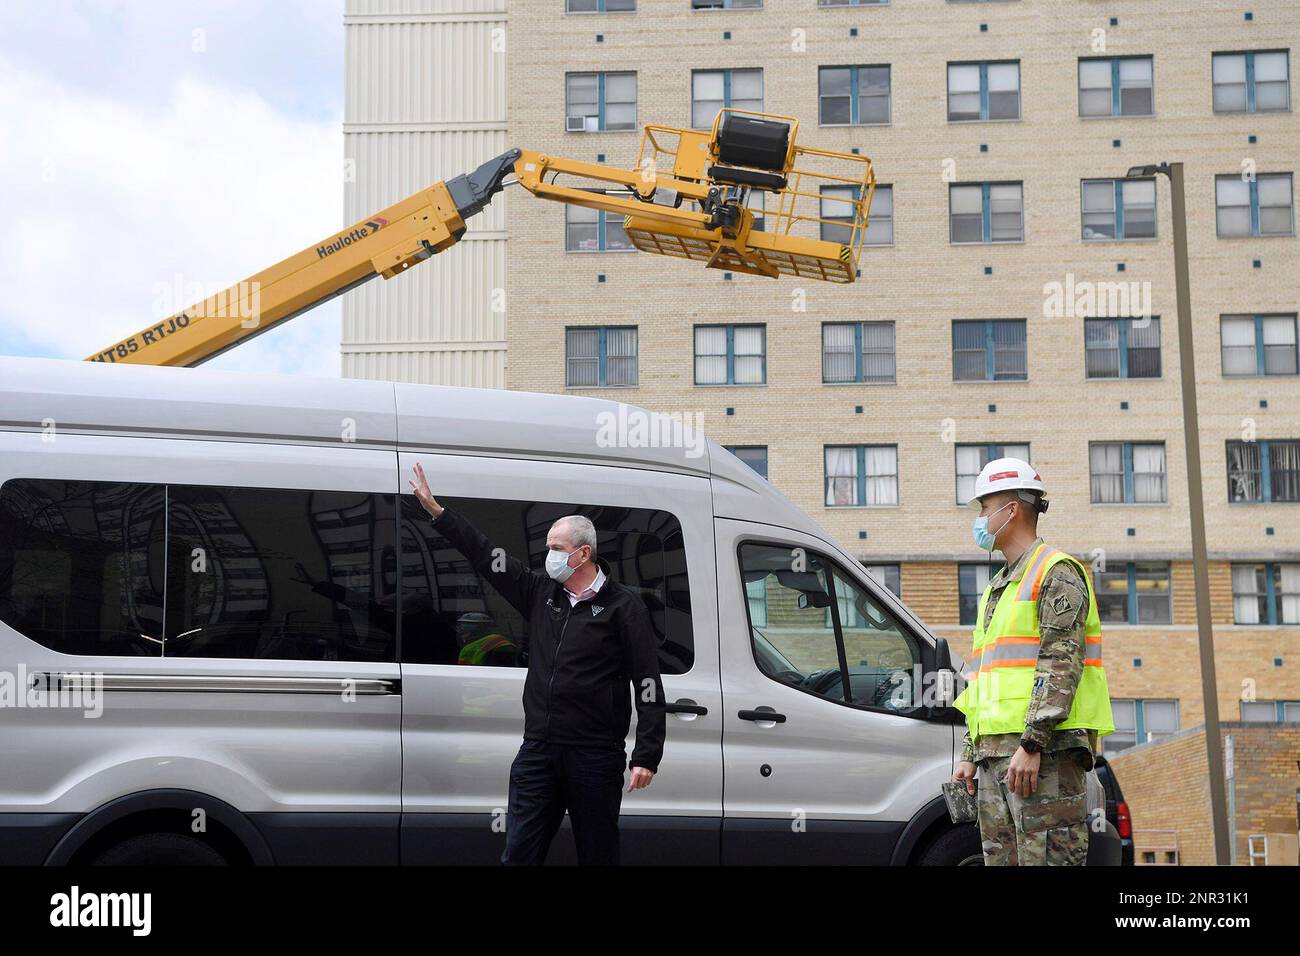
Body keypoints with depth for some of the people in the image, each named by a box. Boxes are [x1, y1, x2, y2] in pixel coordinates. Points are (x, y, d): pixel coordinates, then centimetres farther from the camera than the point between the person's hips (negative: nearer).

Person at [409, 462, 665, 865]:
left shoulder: (622, 605, -4)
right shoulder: (541, 592, 11)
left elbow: (648, 685, -7)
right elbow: (486, 556, 14)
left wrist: (646, 757, -12)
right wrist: (436, 510, 10)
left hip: (595, 756, -5)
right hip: (538, 750, 5)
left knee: (597, 853, 5)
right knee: (519, 851, 2)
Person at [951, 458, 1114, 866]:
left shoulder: (1056, 572, -3)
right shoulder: (998, 588, 26)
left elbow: (1061, 665, -15)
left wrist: (1031, 744, -22)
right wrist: (970, 755, 20)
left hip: (1045, 751, -9)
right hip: (994, 752, 9)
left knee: (1047, 858, -14)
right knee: (1002, 858, 7)